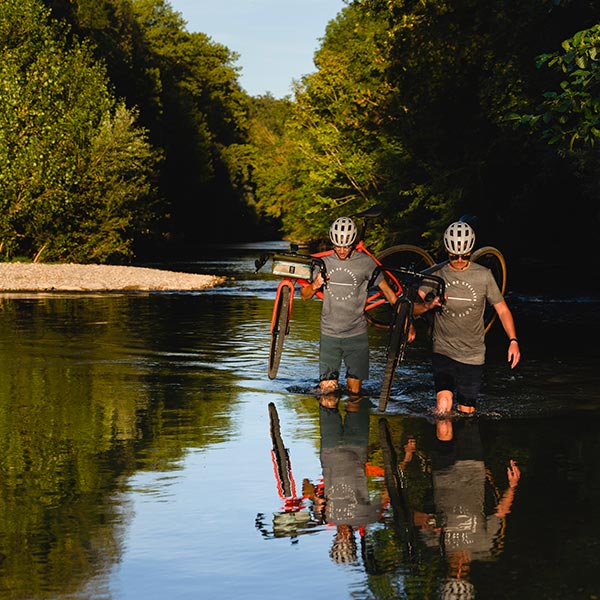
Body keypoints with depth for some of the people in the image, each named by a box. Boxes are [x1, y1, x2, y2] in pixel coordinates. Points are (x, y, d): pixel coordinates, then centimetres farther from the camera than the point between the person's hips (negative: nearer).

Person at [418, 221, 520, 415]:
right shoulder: (436, 274, 0)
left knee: (466, 412, 4)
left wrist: (513, 340, -9)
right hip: (443, 351, 0)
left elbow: (502, 309, 3)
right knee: (443, 406, -18)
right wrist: (430, 305, -27)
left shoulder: (483, 275, -2)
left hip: (473, 355, 1)